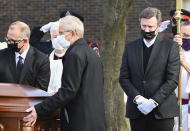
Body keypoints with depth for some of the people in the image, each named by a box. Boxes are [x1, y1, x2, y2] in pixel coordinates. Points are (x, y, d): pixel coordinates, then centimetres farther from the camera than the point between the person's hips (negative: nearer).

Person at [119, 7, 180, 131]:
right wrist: (137, 98, -9)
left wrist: (153, 102, -14)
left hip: (162, 111, -3)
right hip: (136, 111, 3)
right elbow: (123, 78, 8)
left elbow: (172, 80, -6)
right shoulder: (130, 47, 11)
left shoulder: (171, 46, 0)